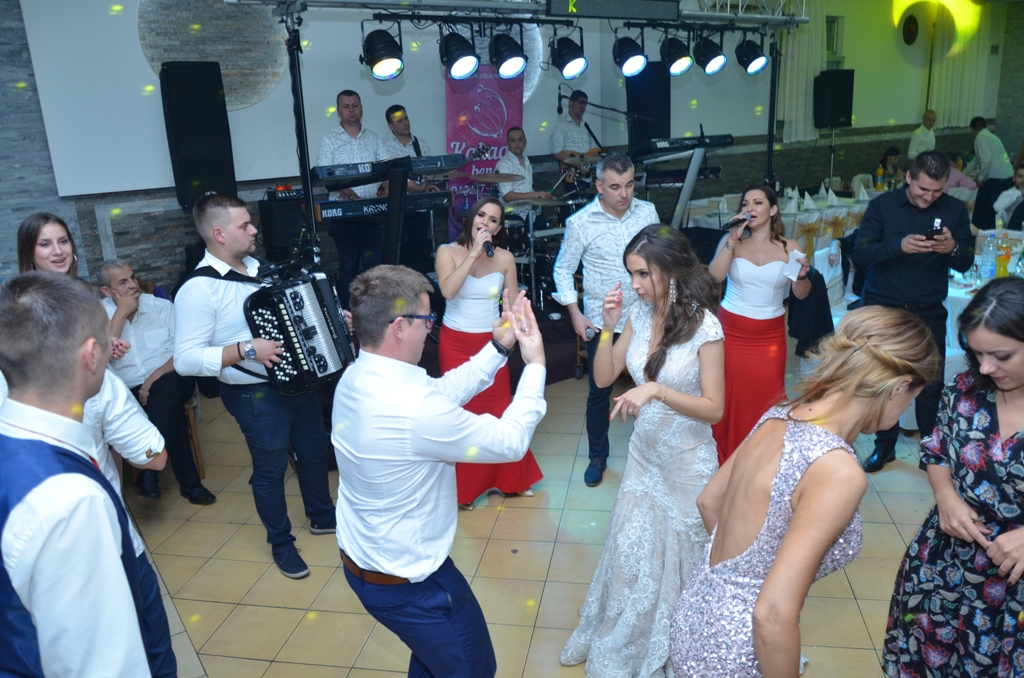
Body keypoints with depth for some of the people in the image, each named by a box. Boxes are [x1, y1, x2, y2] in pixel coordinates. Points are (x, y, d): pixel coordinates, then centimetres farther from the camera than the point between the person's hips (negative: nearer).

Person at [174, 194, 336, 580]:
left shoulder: (259, 268, 4)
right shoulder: (199, 288, -20)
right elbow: (185, 360, -24)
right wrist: (246, 350, -30)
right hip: (256, 395, -7)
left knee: (315, 450, 20)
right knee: (271, 467, 9)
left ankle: (322, 517, 43)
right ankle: (281, 542, 30)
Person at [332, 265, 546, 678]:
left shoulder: (356, 378, -7)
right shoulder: (414, 408, -34)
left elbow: (446, 391, 5)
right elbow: (511, 441, -21)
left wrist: (499, 346, 2)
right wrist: (535, 365, -10)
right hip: (407, 584, -8)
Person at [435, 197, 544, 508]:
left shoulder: (505, 258, -1)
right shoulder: (448, 252, -7)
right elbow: (448, 290, -25)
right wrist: (474, 253, -24)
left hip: (491, 342, 2)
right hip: (456, 343, -1)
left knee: (499, 409, 9)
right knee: (462, 410, 6)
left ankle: (510, 479, 29)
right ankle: (464, 488, 22)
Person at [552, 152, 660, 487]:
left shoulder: (647, 211, -4)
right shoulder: (581, 222, -11)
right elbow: (563, 269, -2)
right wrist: (575, 314, -7)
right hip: (601, 321, -2)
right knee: (599, 392, 11)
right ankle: (598, 456, 30)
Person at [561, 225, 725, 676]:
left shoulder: (704, 325, -20)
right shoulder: (640, 315, -5)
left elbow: (713, 409, -19)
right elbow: (603, 377, 0)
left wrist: (656, 389, -32)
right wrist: (609, 327, -14)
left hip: (686, 463, -4)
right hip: (644, 454, 5)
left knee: (677, 554, 15)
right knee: (629, 551, 15)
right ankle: (617, 641, 40)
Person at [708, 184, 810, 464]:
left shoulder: (789, 247, 0)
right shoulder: (731, 240, -2)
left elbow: (801, 294, -3)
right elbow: (714, 276, -18)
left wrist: (803, 275, -23)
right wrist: (733, 240, -20)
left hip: (769, 335, 1)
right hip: (731, 330, 0)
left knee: (766, 395, 3)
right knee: (728, 395, 7)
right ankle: (724, 459, 24)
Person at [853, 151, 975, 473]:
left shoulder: (955, 210, 2)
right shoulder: (882, 206, -4)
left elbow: (966, 263, 1)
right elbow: (859, 255, -13)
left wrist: (953, 249, -22)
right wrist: (899, 246, -30)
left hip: (928, 312, 1)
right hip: (884, 308, -1)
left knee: (931, 383, -1)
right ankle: (885, 445, 23)